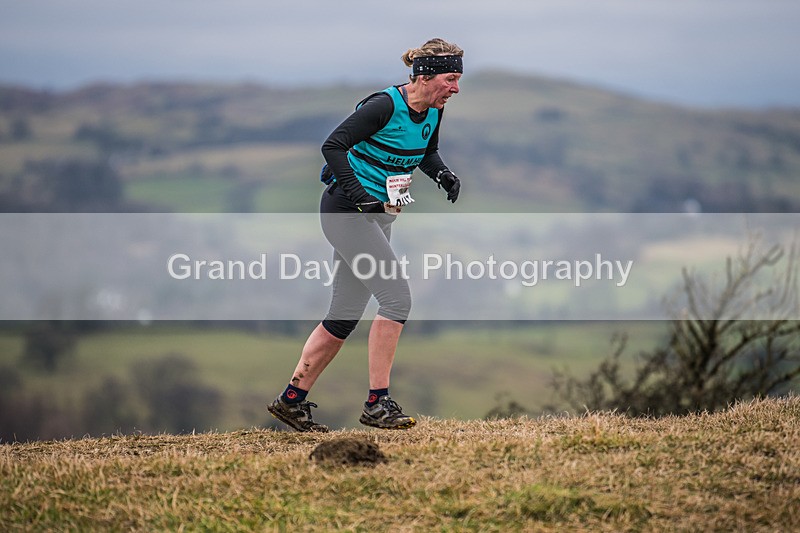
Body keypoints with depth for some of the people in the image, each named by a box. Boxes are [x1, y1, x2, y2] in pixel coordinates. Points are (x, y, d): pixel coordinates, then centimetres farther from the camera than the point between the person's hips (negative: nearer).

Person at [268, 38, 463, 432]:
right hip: (345, 211, -9)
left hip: (377, 217, 9)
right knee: (396, 297, -17)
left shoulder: (433, 112, 3)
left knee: (345, 316, 9)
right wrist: (360, 195, -27)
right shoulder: (384, 106, -21)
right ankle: (377, 403, -12)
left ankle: (291, 400, 18)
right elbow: (332, 146, -22)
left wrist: (443, 175, 1)